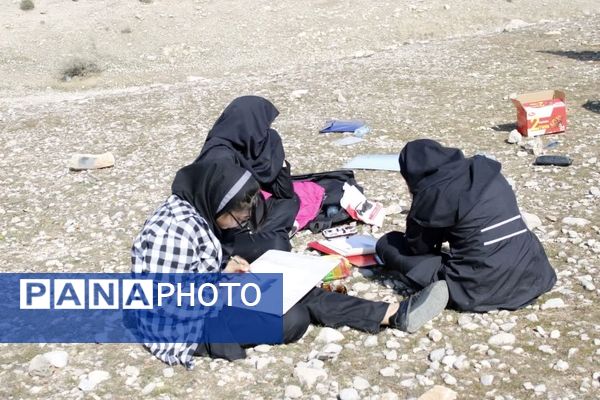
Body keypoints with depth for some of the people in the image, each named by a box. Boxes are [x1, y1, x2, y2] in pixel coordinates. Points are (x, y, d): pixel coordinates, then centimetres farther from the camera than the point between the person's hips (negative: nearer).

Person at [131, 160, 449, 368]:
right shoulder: (173, 231, -27)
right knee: (293, 318, -20)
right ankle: (393, 315, -9)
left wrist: (227, 269, -3)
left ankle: (394, 313, -1)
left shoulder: (197, 211, 2)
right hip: (185, 330, -9)